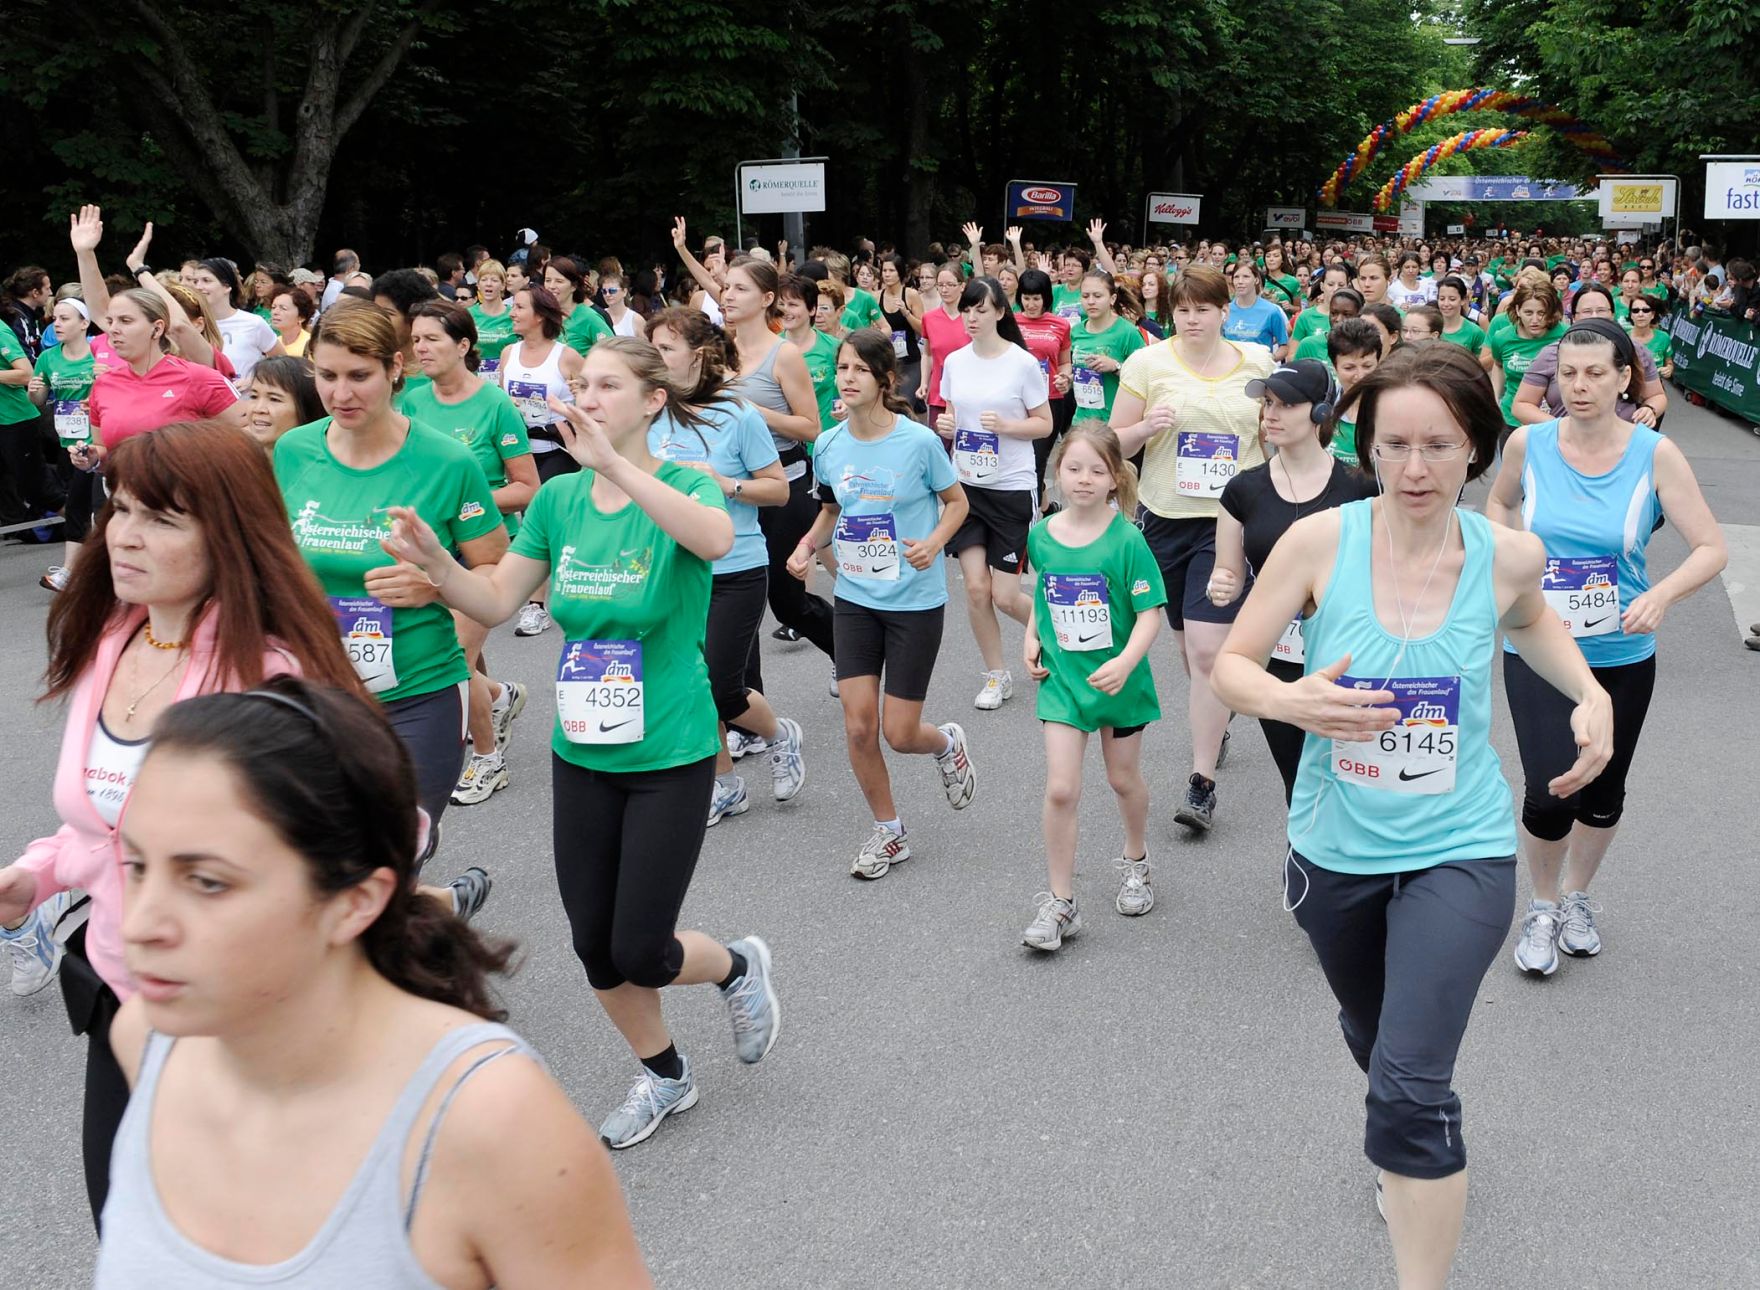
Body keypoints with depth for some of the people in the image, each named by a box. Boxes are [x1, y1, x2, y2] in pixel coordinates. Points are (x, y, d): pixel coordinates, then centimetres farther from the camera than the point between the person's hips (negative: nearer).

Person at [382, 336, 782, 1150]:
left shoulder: (685, 486, -12)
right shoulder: (560, 498, 2)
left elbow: (715, 538, -37)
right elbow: (496, 601, 1)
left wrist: (614, 464, -45)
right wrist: (434, 561, -18)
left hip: (670, 755, -5)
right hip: (581, 754, 5)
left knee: (639, 951, -3)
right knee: (594, 945, 11)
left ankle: (737, 969, 31)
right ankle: (663, 1076, 36)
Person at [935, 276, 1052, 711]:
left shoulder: (1023, 363, -9)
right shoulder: (954, 362, 4)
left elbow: (1045, 424, -4)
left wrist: (1005, 425, -21)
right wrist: (944, 426, -8)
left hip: (1013, 488, -4)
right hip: (967, 484, 4)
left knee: (1004, 597, -3)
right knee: (975, 588, -2)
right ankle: (996, 675, 16)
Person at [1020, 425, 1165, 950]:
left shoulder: (1126, 539, -16)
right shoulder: (1041, 534, -3)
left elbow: (1149, 615, -17)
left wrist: (1126, 661, -33)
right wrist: (1032, 640, 2)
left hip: (1118, 679, -2)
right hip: (1061, 678, 2)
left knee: (1124, 779, 17)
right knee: (1061, 789, -7)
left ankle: (1135, 863, 45)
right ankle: (1060, 903, 5)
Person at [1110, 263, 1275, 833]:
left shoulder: (1257, 363, 2)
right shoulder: (1148, 362, -2)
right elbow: (1115, 443, 2)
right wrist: (1147, 427, -19)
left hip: (1230, 522, -2)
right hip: (1166, 518, 2)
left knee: (1207, 649, -12)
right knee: (1187, 644, 16)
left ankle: (1203, 781, -5)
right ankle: (1215, 723, 45)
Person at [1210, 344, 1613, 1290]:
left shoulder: (1507, 555, -11)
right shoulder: (1319, 540, -15)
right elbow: (1231, 665, -9)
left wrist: (1592, 695, -1)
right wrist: (1289, 700, -30)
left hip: (1458, 853, -2)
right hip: (1335, 849, 2)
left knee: (1411, 1088, -15)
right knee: (1371, 1036, 27)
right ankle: (1416, 1153, 61)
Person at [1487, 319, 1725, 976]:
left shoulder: (1655, 454, -12)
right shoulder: (1529, 442, -8)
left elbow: (1712, 548, -10)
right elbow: (1500, 501, 15)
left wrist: (1661, 594, -28)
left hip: (1622, 656, 1)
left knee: (1604, 792, 15)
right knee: (1550, 795, -10)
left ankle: (1576, 895, 43)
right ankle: (1542, 906, 18)